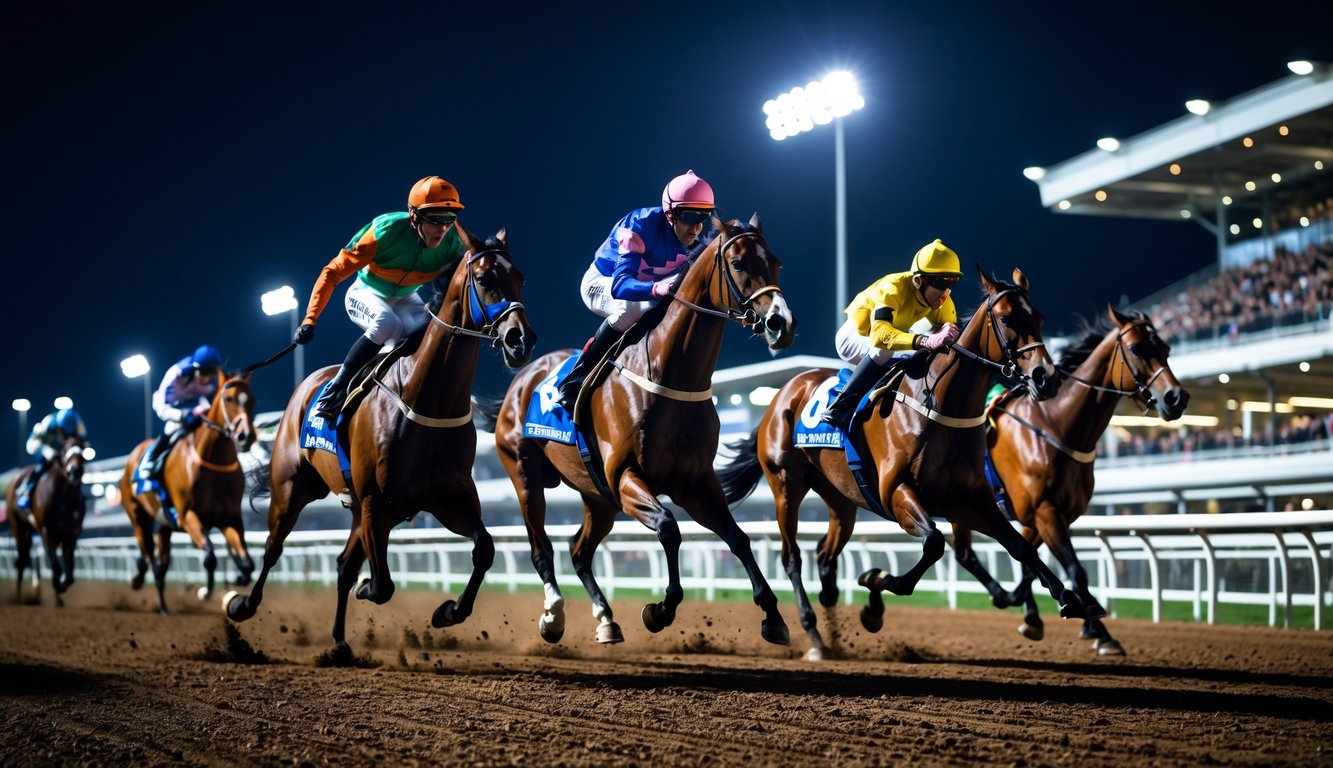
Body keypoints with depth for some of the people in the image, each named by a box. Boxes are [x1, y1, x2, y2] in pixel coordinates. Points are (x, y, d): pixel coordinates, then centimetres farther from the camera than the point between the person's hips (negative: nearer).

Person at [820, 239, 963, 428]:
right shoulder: (893, 288, -37)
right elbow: (879, 333, -53)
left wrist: (949, 333, -42)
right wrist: (925, 341, -67)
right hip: (853, 338, -7)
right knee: (883, 350, -36)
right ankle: (842, 404, -31)